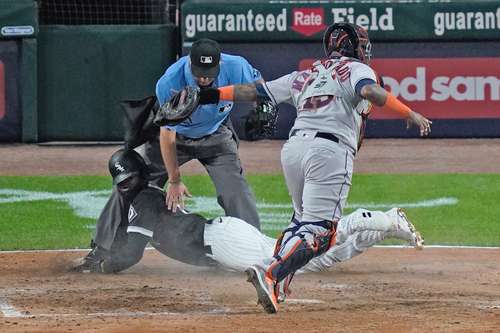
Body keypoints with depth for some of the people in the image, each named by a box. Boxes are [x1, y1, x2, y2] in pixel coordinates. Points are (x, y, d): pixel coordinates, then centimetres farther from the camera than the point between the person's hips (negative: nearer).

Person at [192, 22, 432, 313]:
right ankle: (270, 274, -31)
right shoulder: (357, 69, 10)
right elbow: (370, 92, -12)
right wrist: (410, 114, -12)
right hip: (329, 151, -6)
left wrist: (206, 96, 24)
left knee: (303, 219, 24)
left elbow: (254, 91, 22)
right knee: (318, 233, -11)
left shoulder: (305, 77, 25)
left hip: (293, 147, 6)